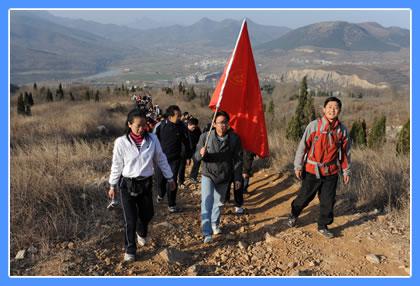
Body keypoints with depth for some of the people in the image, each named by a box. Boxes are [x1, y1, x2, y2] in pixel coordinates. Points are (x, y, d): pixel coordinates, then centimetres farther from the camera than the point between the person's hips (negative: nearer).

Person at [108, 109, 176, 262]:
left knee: (148, 213, 17)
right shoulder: (121, 142, -13)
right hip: (127, 185, -3)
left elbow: (161, 159, 4)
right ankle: (130, 249, 26)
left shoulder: (152, 139, -7)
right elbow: (117, 166, -3)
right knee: (130, 220, 3)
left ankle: (141, 232, 51)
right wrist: (112, 186, 4)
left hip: (146, 183, 3)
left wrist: (170, 178, 9)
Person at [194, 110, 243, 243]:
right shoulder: (205, 136, -11)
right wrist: (201, 153, -28)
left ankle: (215, 224, 40)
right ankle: (207, 233, -14)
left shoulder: (234, 138, -9)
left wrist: (237, 178, -1)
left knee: (218, 202, 16)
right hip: (208, 174, -2)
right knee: (207, 201, -16)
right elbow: (196, 156, -5)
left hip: (224, 177, 2)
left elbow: (238, 160, -1)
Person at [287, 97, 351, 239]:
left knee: (328, 200, 8)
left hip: (331, 172, 3)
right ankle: (294, 214, 36)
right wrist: (298, 166, -6)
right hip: (312, 170, -2)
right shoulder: (314, 125, -10)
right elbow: (303, 146, -6)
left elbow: (345, 152, 9)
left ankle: (323, 226, 26)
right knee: (305, 196, 10)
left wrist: (346, 171, 11)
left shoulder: (342, 130, -1)